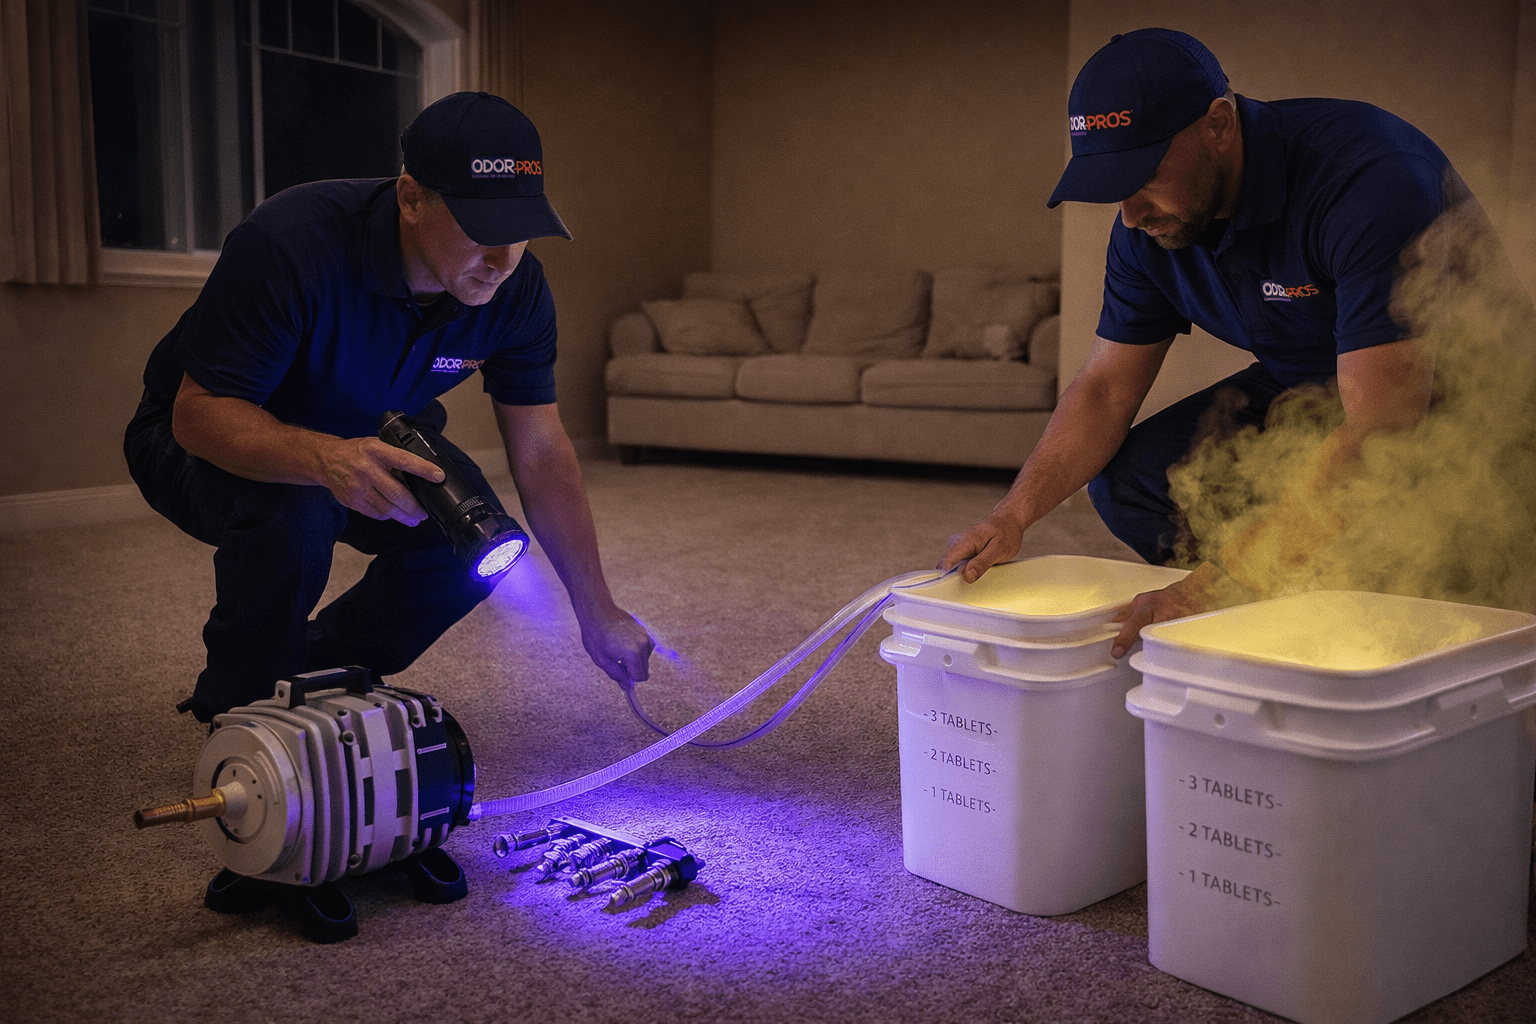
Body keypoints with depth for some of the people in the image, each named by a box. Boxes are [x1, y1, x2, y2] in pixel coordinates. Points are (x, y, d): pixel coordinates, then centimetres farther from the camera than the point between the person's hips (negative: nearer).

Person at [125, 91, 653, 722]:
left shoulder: (516, 289, -19)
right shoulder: (287, 244, -36)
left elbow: (541, 454, -14)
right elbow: (199, 411, -34)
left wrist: (597, 613, -16)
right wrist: (326, 458, -55)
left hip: (365, 437, 5)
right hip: (208, 439, -5)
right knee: (291, 511, -37)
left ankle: (321, 673, 10)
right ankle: (239, 718, -8)